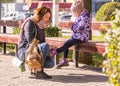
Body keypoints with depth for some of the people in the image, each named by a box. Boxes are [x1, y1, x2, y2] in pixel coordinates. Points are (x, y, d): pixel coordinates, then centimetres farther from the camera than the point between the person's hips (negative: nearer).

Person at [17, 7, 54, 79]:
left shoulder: (41, 26, 15)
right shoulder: (30, 23, -11)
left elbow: (42, 42, 12)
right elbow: (31, 41, -20)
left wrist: (49, 50, -8)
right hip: (24, 52, -7)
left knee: (50, 63, -18)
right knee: (45, 46, -32)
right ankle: (39, 72, -28)